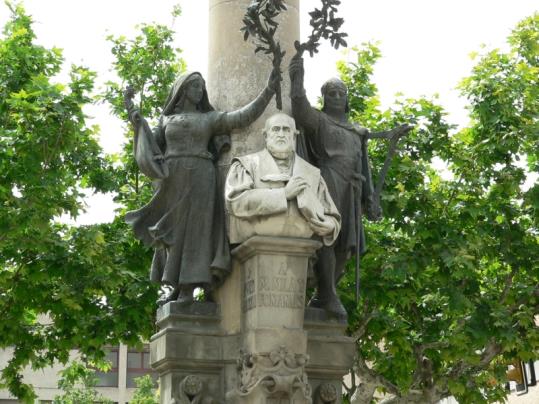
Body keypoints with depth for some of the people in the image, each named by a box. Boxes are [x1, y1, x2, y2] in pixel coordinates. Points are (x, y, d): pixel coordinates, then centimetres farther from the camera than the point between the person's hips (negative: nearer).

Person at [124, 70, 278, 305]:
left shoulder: (209, 118, 13)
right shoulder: (167, 119, 19)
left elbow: (243, 117, 5)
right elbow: (151, 147, 11)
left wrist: (268, 91, -1)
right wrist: (135, 116, 9)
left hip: (199, 178, -3)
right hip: (172, 180, 3)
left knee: (192, 230, -11)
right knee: (173, 235, 2)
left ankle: (188, 292, -13)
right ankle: (178, 289, 8)